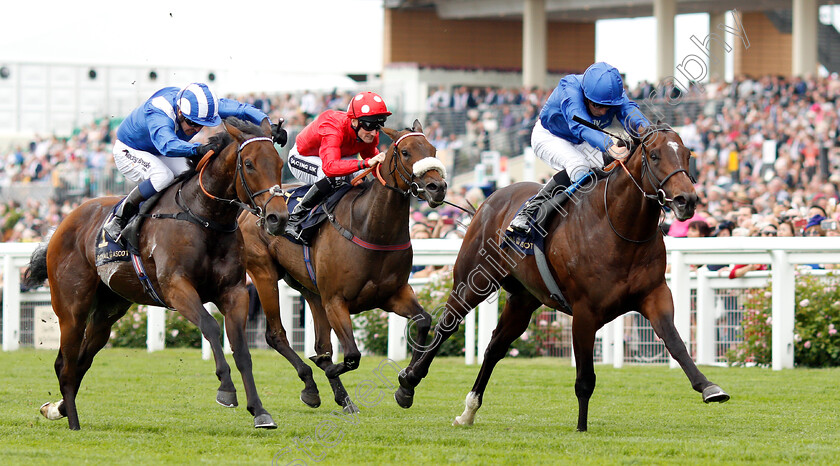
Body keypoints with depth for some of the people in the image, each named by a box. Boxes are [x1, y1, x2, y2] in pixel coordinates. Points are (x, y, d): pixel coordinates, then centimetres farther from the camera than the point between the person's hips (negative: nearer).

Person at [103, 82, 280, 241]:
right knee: (163, 176, -35)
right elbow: (166, 144, -60)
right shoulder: (158, 114, -42)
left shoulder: (203, 105, -23)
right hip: (129, 151, -7)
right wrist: (198, 149, -77)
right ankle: (118, 219, -19)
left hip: (161, 154, 7)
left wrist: (269, 126, -36)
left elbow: (242, 110, -20)